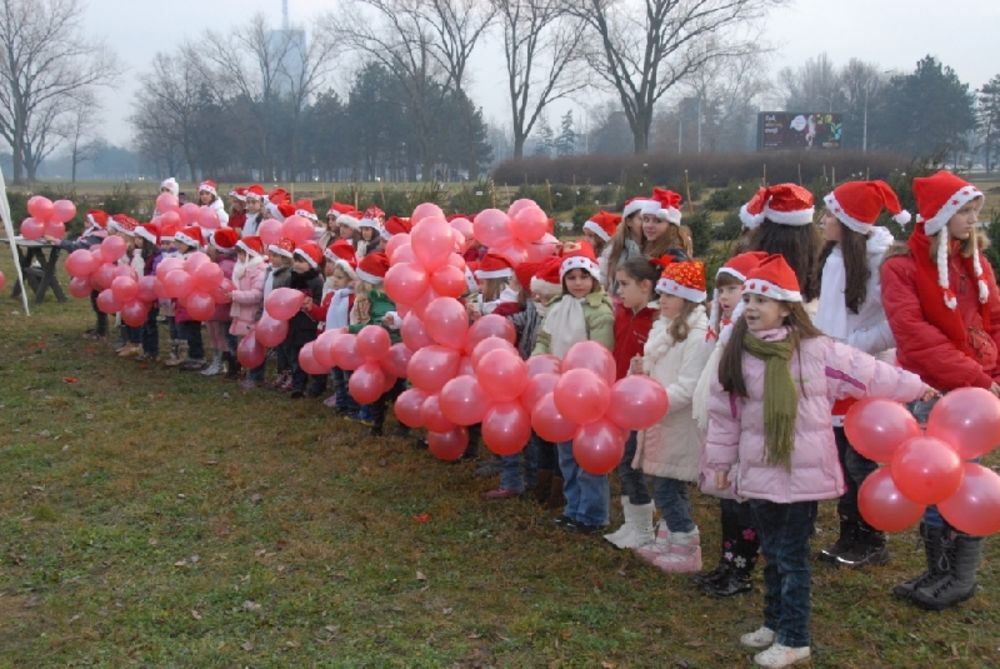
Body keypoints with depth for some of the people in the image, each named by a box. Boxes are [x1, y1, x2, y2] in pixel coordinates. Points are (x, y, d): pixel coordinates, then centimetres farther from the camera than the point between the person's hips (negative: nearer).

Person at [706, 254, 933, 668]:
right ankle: (775, 622, 34)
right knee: (771, 553, 17)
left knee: (792, 556, 2)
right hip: (758, 471, 4)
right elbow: (724, 414, 7)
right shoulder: (737, 355, -1)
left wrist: (917, 388, 9)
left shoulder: (817, 350, -10)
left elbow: (868, 374, 1)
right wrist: (721, 460, 10)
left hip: (803, 472, -4)